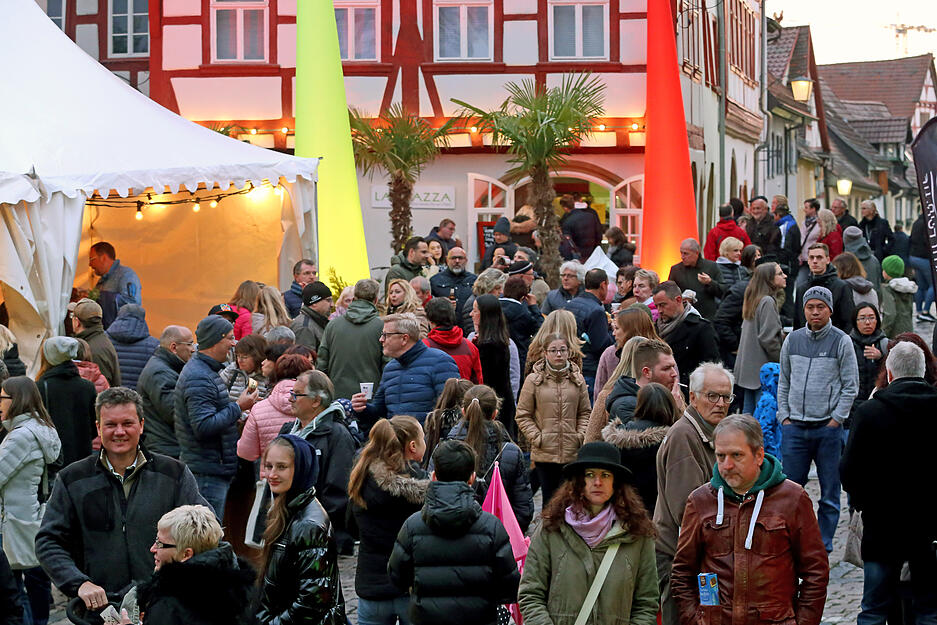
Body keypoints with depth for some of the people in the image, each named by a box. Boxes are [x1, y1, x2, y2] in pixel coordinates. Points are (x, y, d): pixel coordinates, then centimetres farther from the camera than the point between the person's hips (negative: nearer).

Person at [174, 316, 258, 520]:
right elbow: (203, 426, -26)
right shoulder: (198, 378, -18)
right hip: (206, 472, -11)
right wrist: (238, 407, -18)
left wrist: (234, 416, 12)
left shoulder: (207, 371, 17)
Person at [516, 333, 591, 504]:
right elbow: (523, 415, 3)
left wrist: (581, 436, 0)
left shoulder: (578, 380, 8)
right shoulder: (533, 381, 0)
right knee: (549, 498, 1)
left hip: (572, 453, 2)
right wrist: (537, 438, -7)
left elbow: (585, 412, 14)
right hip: (544, 453, -2)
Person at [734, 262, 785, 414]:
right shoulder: (767, 302, -15)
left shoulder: (753, 300, 13)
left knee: (748, 411, 12)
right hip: (763, 367, -10)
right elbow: (768, 338, -19)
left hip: (749, 368, 10)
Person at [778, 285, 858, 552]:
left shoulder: (841, 341, -1)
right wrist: (784, 416, 6)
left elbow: (851, 386, -1)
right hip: (794, 428, 3)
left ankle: (824, 546, 12)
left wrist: (836, 419, -7)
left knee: (830, 492, 3)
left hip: (828, 428, -3)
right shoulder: (792, 340, 9)